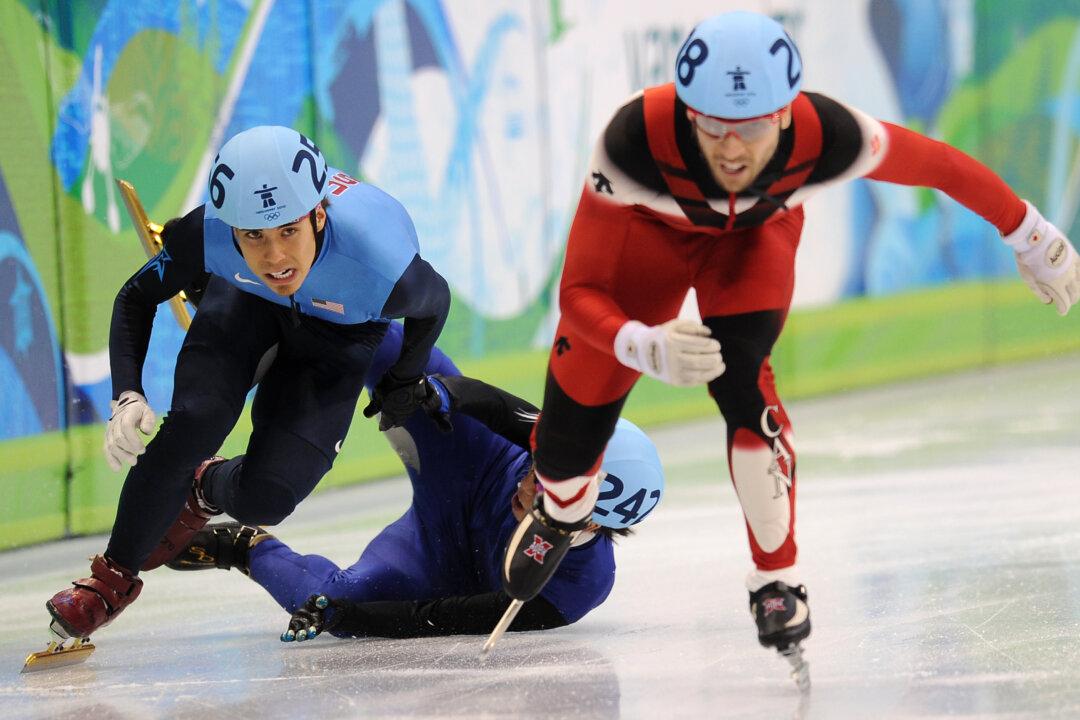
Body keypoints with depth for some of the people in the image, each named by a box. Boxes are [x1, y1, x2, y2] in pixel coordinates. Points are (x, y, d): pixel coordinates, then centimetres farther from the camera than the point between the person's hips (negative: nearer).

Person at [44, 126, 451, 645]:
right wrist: (126, 396, -30)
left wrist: (402, 385, -5)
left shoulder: (379, 267, -44)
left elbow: (434, 302, -18)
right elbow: (136, 299, -17)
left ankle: (207, 490, 28)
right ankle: (114, 576, 6)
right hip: (245, 298, 1)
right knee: (192, 425, -19)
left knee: (263, 499, -11)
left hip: (342, 329, -1)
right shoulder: (207, 233, -38)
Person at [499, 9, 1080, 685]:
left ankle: (779, 581, -6)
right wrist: (649, 349, -56)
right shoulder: (635, 140, -44)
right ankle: (561, 514, 42)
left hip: (755, 231, 0)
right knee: (572, 428, 1)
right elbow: (578, 294, -37)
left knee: (737, 375, -27)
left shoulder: (825, 136, -40)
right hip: (643, 225, 0)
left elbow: (940, 164, -20)